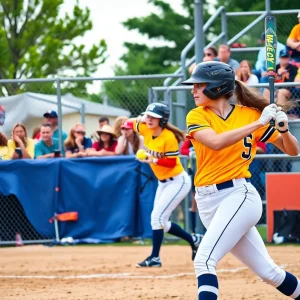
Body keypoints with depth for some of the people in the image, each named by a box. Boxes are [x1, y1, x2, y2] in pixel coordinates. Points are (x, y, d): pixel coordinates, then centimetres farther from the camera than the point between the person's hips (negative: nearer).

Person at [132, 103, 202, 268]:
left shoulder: (168, 137, -24)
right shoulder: (146, 130, -4)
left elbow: (172, 162, -23)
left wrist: (153, 160, -35)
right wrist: (140, 119, -6)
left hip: (178, 181, -9)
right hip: (163, 182, 9)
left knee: (157, 216, -16)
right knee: (160, 221, 11)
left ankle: (155, 257, -11)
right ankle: (193, 240, 29)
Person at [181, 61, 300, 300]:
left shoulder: (250, 114, 0)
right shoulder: (197, 116, 2)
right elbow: (216, 142, -20)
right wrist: (258, 124, -23)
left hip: (239, 195, -3)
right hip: (207, 201, 3)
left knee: (204, 260, -21)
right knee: (267, 271, 7)